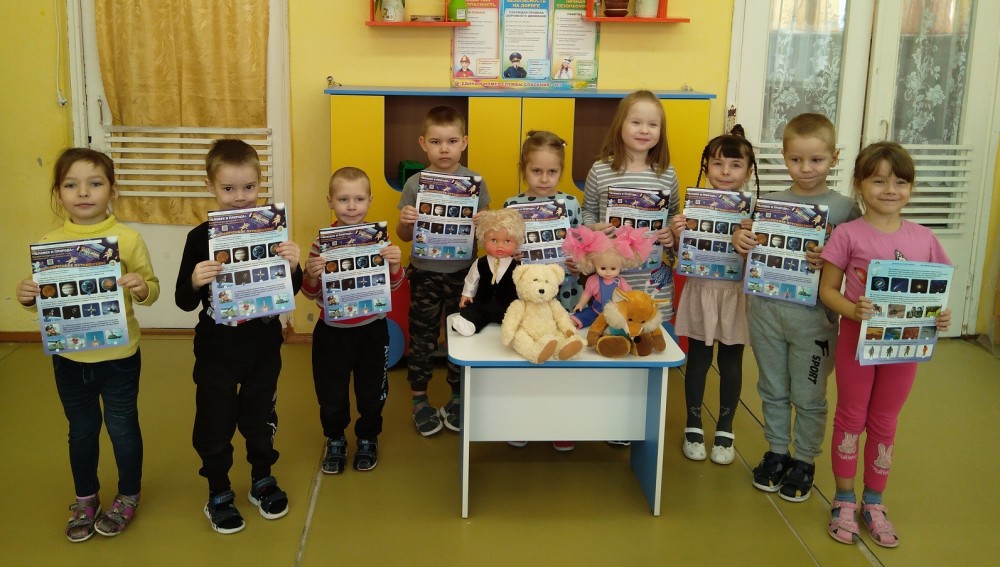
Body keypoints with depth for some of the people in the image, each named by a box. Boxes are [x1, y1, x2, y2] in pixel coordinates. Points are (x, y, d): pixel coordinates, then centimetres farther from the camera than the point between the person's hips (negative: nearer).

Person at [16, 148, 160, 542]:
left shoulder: (128, 239, -12)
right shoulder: (49, 243, -4)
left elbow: (152, 289, -6)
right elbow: (42, 296, 6)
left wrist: (142, 289, -28)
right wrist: (26, 297, -16)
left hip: (118, 358, -2)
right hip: (69, 359, 3)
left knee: (122, 428, 13)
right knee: (82, 431, 20)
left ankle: (128, 497, 35)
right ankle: (85, 499, 40)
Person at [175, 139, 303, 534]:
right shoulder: (200, 238, -10)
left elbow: (290, 292, 1)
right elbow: (184, 302, -9)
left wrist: (293, 267, -20)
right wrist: (195, 282, -31)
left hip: (264, 346, 2)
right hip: (216, 349, -1)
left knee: (261, 415, 17)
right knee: (215, 421, 9)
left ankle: (262, 480, 38)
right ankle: (218, 494, 28)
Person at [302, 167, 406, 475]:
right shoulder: (321, 243, -8)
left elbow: (393, 286, -2)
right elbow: (312, 293, -3)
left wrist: (394, 265, -22)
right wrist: (311, 275, -24)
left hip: (372, 330, 0)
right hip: (332, 332, 0)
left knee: (372, 392, 14)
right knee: (331, 395, 12)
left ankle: (367, 439, 38)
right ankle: (335, 441, 37)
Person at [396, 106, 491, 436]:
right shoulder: (414, 184, -4)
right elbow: (404, 236, 3)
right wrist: (405, 222, -19)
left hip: (463, 272, 0)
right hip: (424, 273, 0)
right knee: (422, 338, 10)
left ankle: (458, 398, 29)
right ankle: (419, 399, 25)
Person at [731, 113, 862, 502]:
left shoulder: (845, 208, -6)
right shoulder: (769, 202, 3)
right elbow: (751, 249, 10)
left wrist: (828, 262, -26)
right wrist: (739, 240, -11)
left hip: (813, 315, -3)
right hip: (766, 309, 3)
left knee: (808, 396, 10)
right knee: (773, 390, 17)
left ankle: (805, 461, 28)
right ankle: (776, 452, 34)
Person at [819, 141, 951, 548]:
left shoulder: (924, 239, -2)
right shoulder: (848, 235, -10)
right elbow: (827, 290, -7)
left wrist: (940, 317, -14)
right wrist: (853, 310, -26)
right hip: (857, 339, -2)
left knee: (884, 423, 15)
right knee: (850, 418, 11)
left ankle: (873, 503, 31)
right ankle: (844, 501, 26)